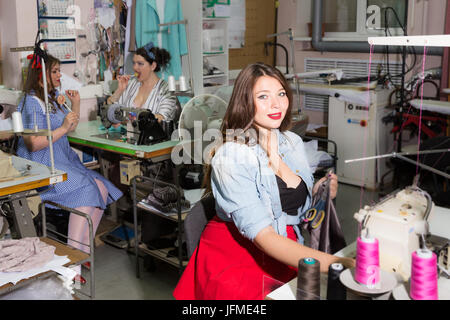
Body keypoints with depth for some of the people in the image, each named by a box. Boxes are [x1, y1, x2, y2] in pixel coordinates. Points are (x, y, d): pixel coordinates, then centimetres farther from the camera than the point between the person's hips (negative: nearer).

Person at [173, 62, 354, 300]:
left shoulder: (293, 142, 6)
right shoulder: (230, 157, -16)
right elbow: (262, 235, -24)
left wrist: (318, 192, -3)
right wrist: (332, 262, -35)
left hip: (287, 252, 6)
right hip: (236, 260, -5)